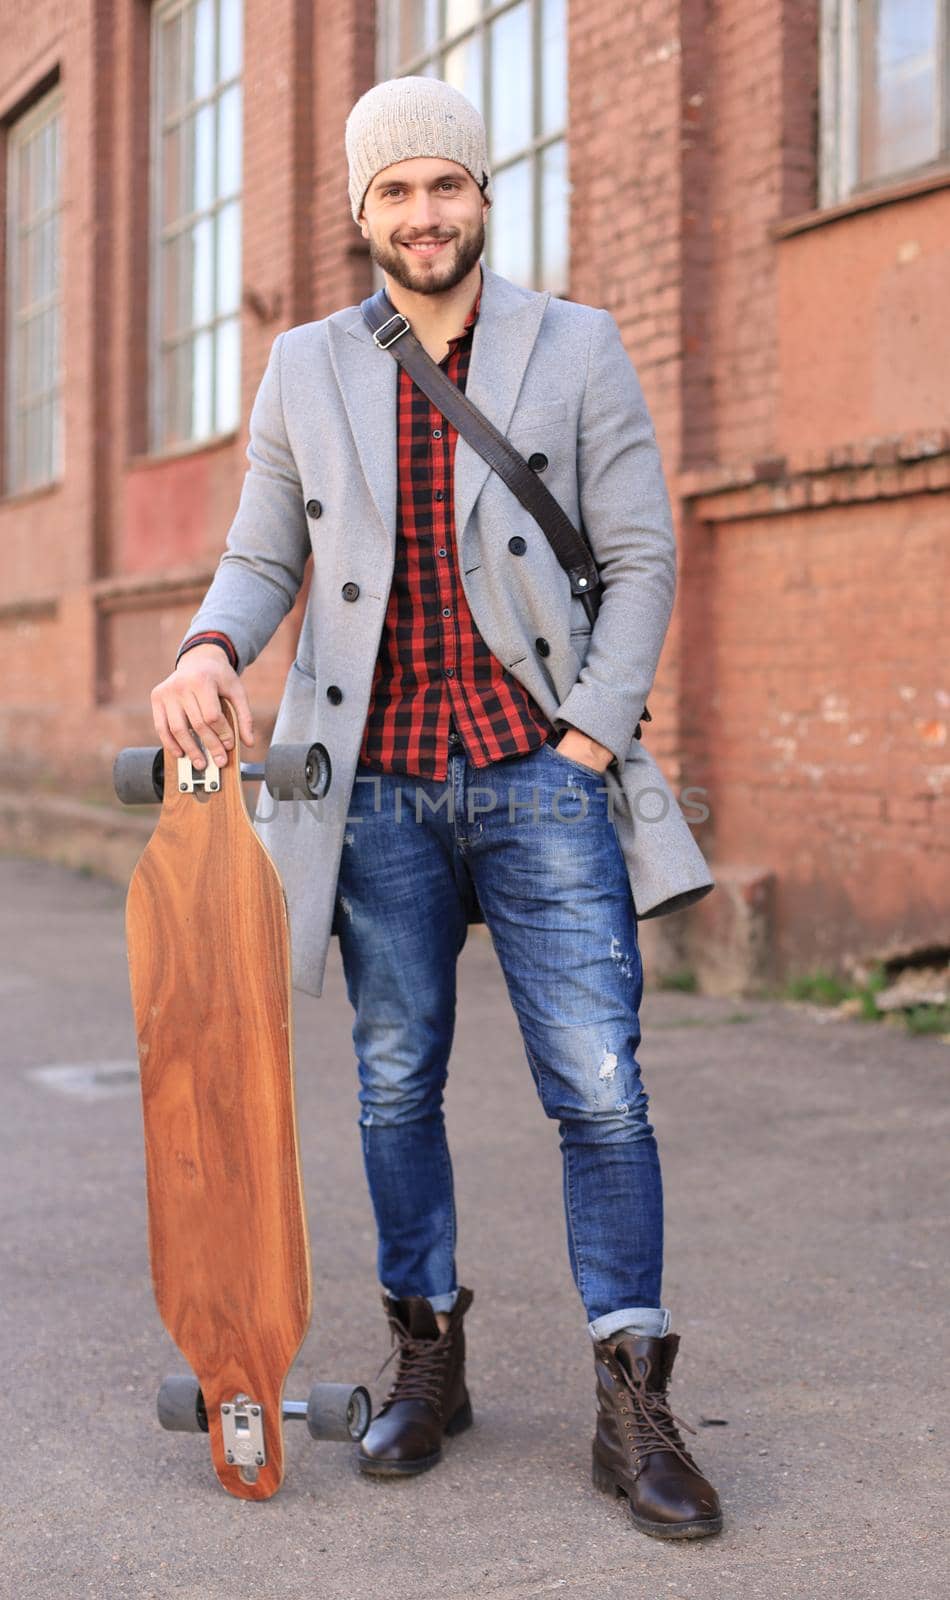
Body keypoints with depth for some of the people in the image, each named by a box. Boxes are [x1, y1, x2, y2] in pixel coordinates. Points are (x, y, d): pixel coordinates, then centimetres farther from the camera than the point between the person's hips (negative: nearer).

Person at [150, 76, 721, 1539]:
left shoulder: (578, 349, 5)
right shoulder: (305, 371, 11)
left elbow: (641, 558, 2)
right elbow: (263, 558, 13)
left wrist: (591, 735, -8)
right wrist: (213, 647, -10)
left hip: (538, 774, -2)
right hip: (379, 788, 2)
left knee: (599, 1087, -6)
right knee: (395, 1087, 9)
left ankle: (632, 1407, 4)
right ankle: (427, 1361, 25)